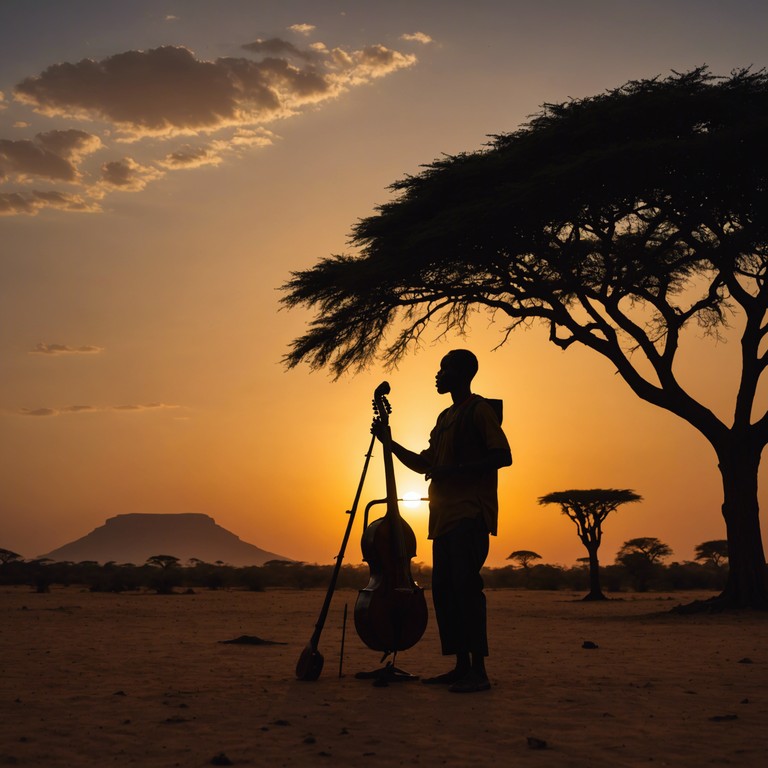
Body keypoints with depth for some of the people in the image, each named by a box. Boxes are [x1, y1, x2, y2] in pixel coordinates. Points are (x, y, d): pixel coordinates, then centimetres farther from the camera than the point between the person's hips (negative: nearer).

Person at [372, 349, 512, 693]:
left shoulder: (479, 409, -3)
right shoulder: (445, 418, 22)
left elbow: (502, 456, -14)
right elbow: (424, 464, 29)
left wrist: (455, 470, -19)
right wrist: (391, 443, 20)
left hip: (470, 512, -9)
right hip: (445, 515, 9)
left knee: (465, 583, -16)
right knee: (444, 587, 5)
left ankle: (478, 670, -17)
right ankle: (461, 667, 9)